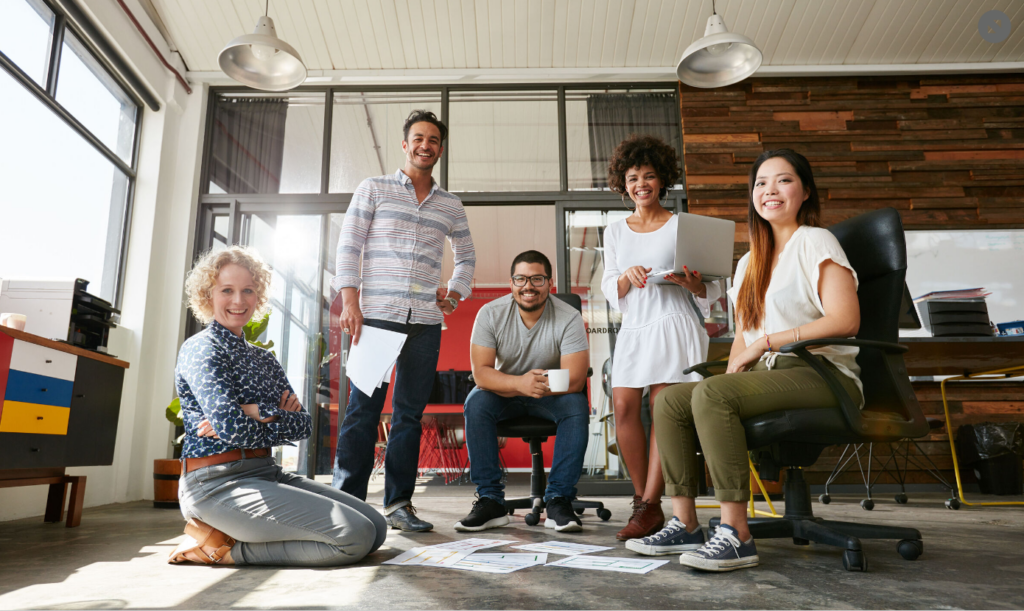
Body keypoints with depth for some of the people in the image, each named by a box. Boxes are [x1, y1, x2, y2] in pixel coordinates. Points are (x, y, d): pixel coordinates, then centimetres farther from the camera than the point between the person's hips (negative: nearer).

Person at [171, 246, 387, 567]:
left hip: (266, 474, 8)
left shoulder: (265, 358, 19)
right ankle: (219, 545, -6)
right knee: (355, 535, -19)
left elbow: (304, 424, 5)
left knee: (376, 525, 0)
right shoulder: (200, 348, -4)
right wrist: (280, 419, -4)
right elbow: (228, 424, -20)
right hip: (219, 482, -8)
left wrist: (258, 414, -11)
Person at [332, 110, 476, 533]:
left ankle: (399, 503, 12)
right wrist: (350, 301, -8)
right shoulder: (373, 189, 9)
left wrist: (455, 292, 10)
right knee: (364, 408, -4)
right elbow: (348, 245, 2)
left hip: (426, 321, 3)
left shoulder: (450, 205, 18)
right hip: (377, 314, -3)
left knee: (410, 412, 5)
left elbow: (466, 256, 28)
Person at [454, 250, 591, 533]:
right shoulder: (490, 313, -14)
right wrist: (519, 383, -40)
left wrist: (535, 385, -33)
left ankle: (558, 501, -21)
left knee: (577, 407, -30)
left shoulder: (569, 318, -18)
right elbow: (481, 372, -21)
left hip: (552, 395, -1)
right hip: (504, 393, 1)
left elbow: (574, 380, -24)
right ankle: (491, 500, -20)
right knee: (475, 402, -28)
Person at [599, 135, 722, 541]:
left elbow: (711, 288, 4)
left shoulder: (682, 226, 5)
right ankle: (643, 499, 8)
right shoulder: (615, 233, 16)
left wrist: (690, 283, -19)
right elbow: (608, 290, 11)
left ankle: (649, 506, -3)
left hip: (674, 324, -3)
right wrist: (628, 277, -10)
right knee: (624, 408, -7)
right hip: (633, 328, 4)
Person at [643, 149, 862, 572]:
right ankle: (684, 525, -7)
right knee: (669, 401, -9)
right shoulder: (750, 263, 20)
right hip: (770, 376, 8)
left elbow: (845, 321, -16)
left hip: (823, 374, -7)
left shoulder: (815, 242, -2)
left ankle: (736, 537, -28)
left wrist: (767, 342, -16)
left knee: (711, 395, -31)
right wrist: (734, 372, -1)